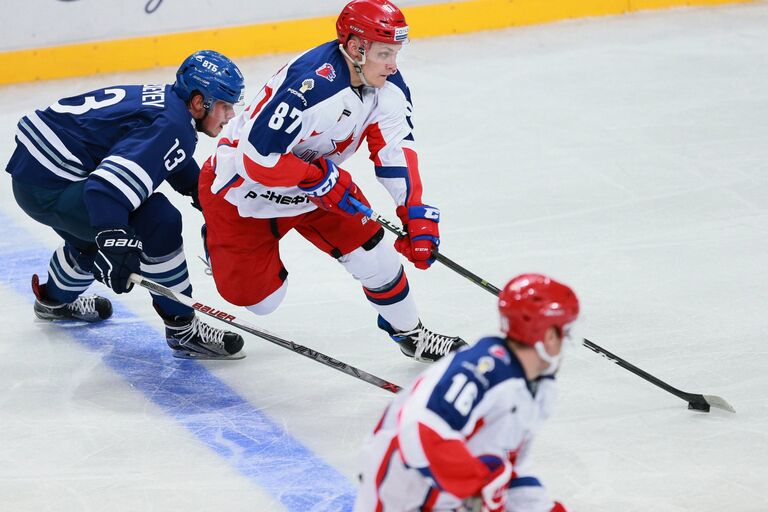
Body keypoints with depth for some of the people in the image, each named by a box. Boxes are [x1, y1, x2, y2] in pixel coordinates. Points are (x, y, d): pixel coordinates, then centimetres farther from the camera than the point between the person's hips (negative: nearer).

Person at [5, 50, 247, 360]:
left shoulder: (165, 101, 10)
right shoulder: (171, 128, -21)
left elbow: (180, 168, 32)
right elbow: (108, 186, -34)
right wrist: (114, 243, -42)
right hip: (49, 189, -11)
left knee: (97, 236, 35)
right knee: (158, 224, -17)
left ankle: (54, 300, 62)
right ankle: (182, 330, -7)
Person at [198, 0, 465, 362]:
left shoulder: (387, 85, -13)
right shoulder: (310, 86, -38)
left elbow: (396, 151, -9)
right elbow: (257, 158, -35)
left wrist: (417, 214, -18)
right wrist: (320, 178, -26)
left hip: (316, 182, 7)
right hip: (243, 184, -6)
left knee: (371, 249, -4)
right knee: (255, 296, 1)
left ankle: (410, 335, 17)